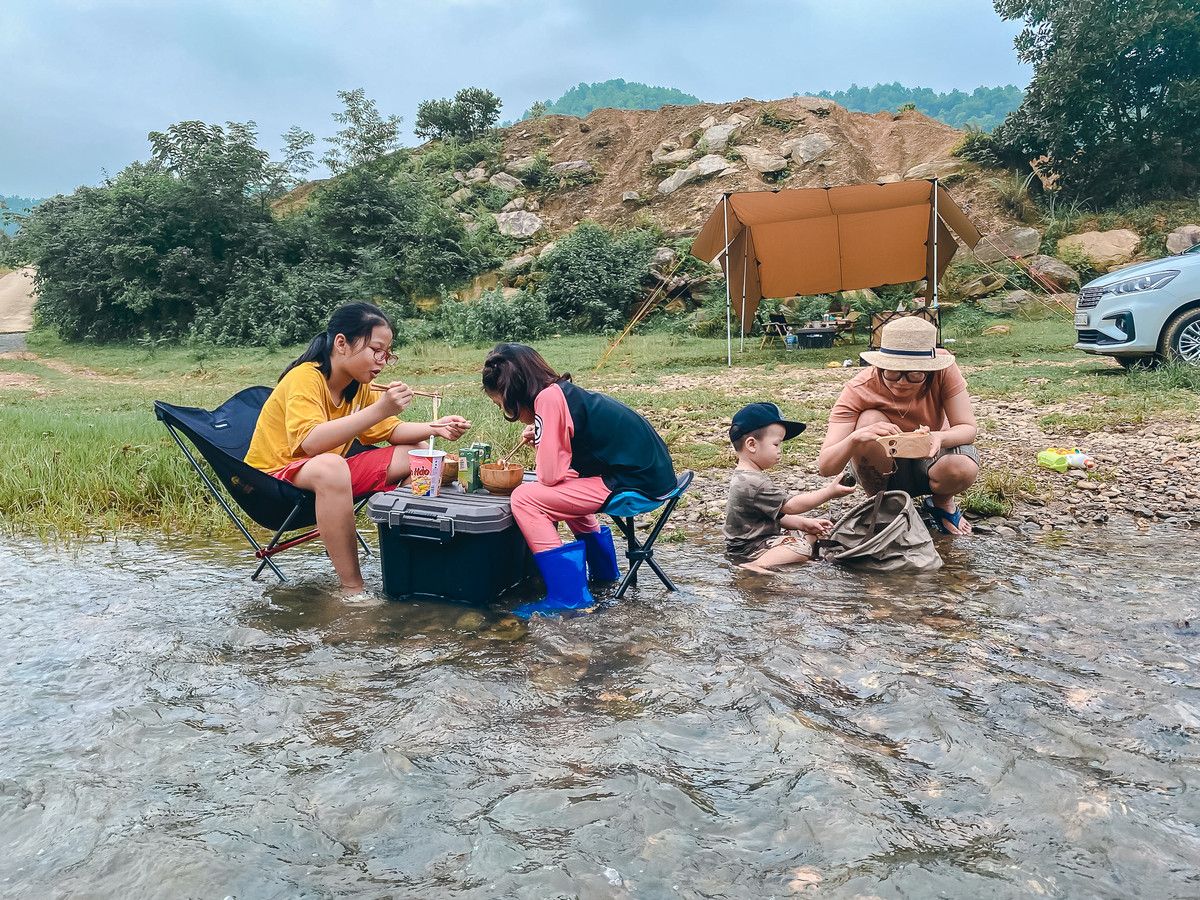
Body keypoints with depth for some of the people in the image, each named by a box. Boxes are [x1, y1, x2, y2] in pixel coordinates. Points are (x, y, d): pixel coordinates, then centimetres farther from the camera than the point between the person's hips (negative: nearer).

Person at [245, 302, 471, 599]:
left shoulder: (360, 386, 2)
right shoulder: (305, 378, -22)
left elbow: (390, 431, 10)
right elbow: (310, 441, -37)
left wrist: (434, 427, -9)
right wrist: (379, 409, -42)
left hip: (329, 475, 8)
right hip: (273, 476, -8)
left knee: (416, 453, 0)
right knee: (330, 467, -41)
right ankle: (353, 588, -33)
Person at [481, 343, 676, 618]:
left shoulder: (548, 397, -14)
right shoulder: (562, 392, 12)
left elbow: (550, 474, -16)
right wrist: (541, 436, 12)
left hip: (636, 483, -10)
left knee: (525, 498, -9)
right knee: (563, 488, 32)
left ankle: (568, 597, -6)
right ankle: (602, 569, 41)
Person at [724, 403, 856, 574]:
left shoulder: (747, 477, 12)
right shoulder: (755, 483, -24)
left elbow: (776, 512, 17)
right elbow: (790, 506, -21)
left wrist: (804, 523, 6)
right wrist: (829, 492, -16)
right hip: (750, 549, -11)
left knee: (811, 533, 12)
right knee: (802, 548, -26)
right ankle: (757, 566, -29)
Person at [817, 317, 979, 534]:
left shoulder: (943, 367, -22)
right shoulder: (858, 391, -26)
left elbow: (968, 428, -20)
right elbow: (825, 467, -31)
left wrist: (939, 437, -45)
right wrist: (855, 439, -53)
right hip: (887, 469, -1)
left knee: (964, 469, -34)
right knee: (870, 420, -32)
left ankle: (942, 502, 6)